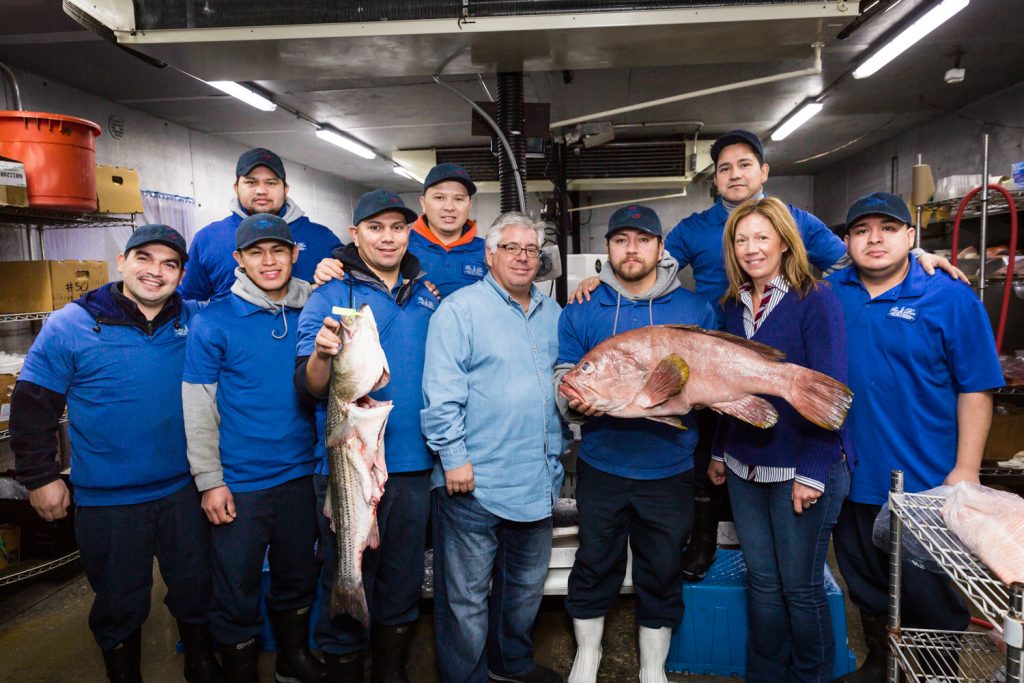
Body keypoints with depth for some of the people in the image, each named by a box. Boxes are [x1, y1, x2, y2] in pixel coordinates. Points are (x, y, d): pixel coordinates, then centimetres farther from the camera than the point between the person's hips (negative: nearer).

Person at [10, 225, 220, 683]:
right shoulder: (70, 325, -8)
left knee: (197, 590, 18)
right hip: (106, 501, -2)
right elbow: (32, 407, -3)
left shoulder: (197, 323, -2)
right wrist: (40, 478, -3)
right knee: (119, 605, 16)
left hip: (184, 490, 2)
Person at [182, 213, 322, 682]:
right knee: (236, 595, 10)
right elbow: (198, 408, -8)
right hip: (240, 483, -3)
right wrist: (209, 481, -10)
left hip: (301, 474, 4)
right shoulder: (214, 322, -8)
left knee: (297, 579, 21)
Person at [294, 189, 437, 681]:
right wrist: (321, 354, -34)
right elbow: (310, 388, -12)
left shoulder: (427, 296, 7)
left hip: (413, 463, 4)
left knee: (403, 581, 18)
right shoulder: (331, 296, -5)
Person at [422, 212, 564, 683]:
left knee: (526, 585, 23)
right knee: (466, 596, 6)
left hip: (538, 480, 7)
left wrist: (555, 460, 16)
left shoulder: (552, 314, 12)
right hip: (474, 481, -7)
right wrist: (454, 457, -18)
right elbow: (441, 392, -14)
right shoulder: (460, 309, -8)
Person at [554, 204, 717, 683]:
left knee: (662, 571, 14)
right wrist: (574, 402, -23)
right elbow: (564, 379, -1)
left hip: (669, 468, 0)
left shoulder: (695, 309, 2)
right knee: (595, 563, 15)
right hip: (601, 466, 0)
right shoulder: (582, 311, 2)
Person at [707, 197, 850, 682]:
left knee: (800, 587, 9)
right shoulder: (733, 304, 8)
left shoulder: (816, 300, -10)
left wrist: (814, 473, -17)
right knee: (762, 581, 16)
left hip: (800, 471, -5)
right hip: (744, 468, 5)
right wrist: (719, 451, 14)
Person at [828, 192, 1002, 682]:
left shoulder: (951, 300, -9)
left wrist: (966, 470, -11)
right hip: (851, 478, 4)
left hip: (927, 482, -3)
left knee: (930, 601, 10)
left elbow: (974, 390, -8)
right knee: (866, 588, 22)